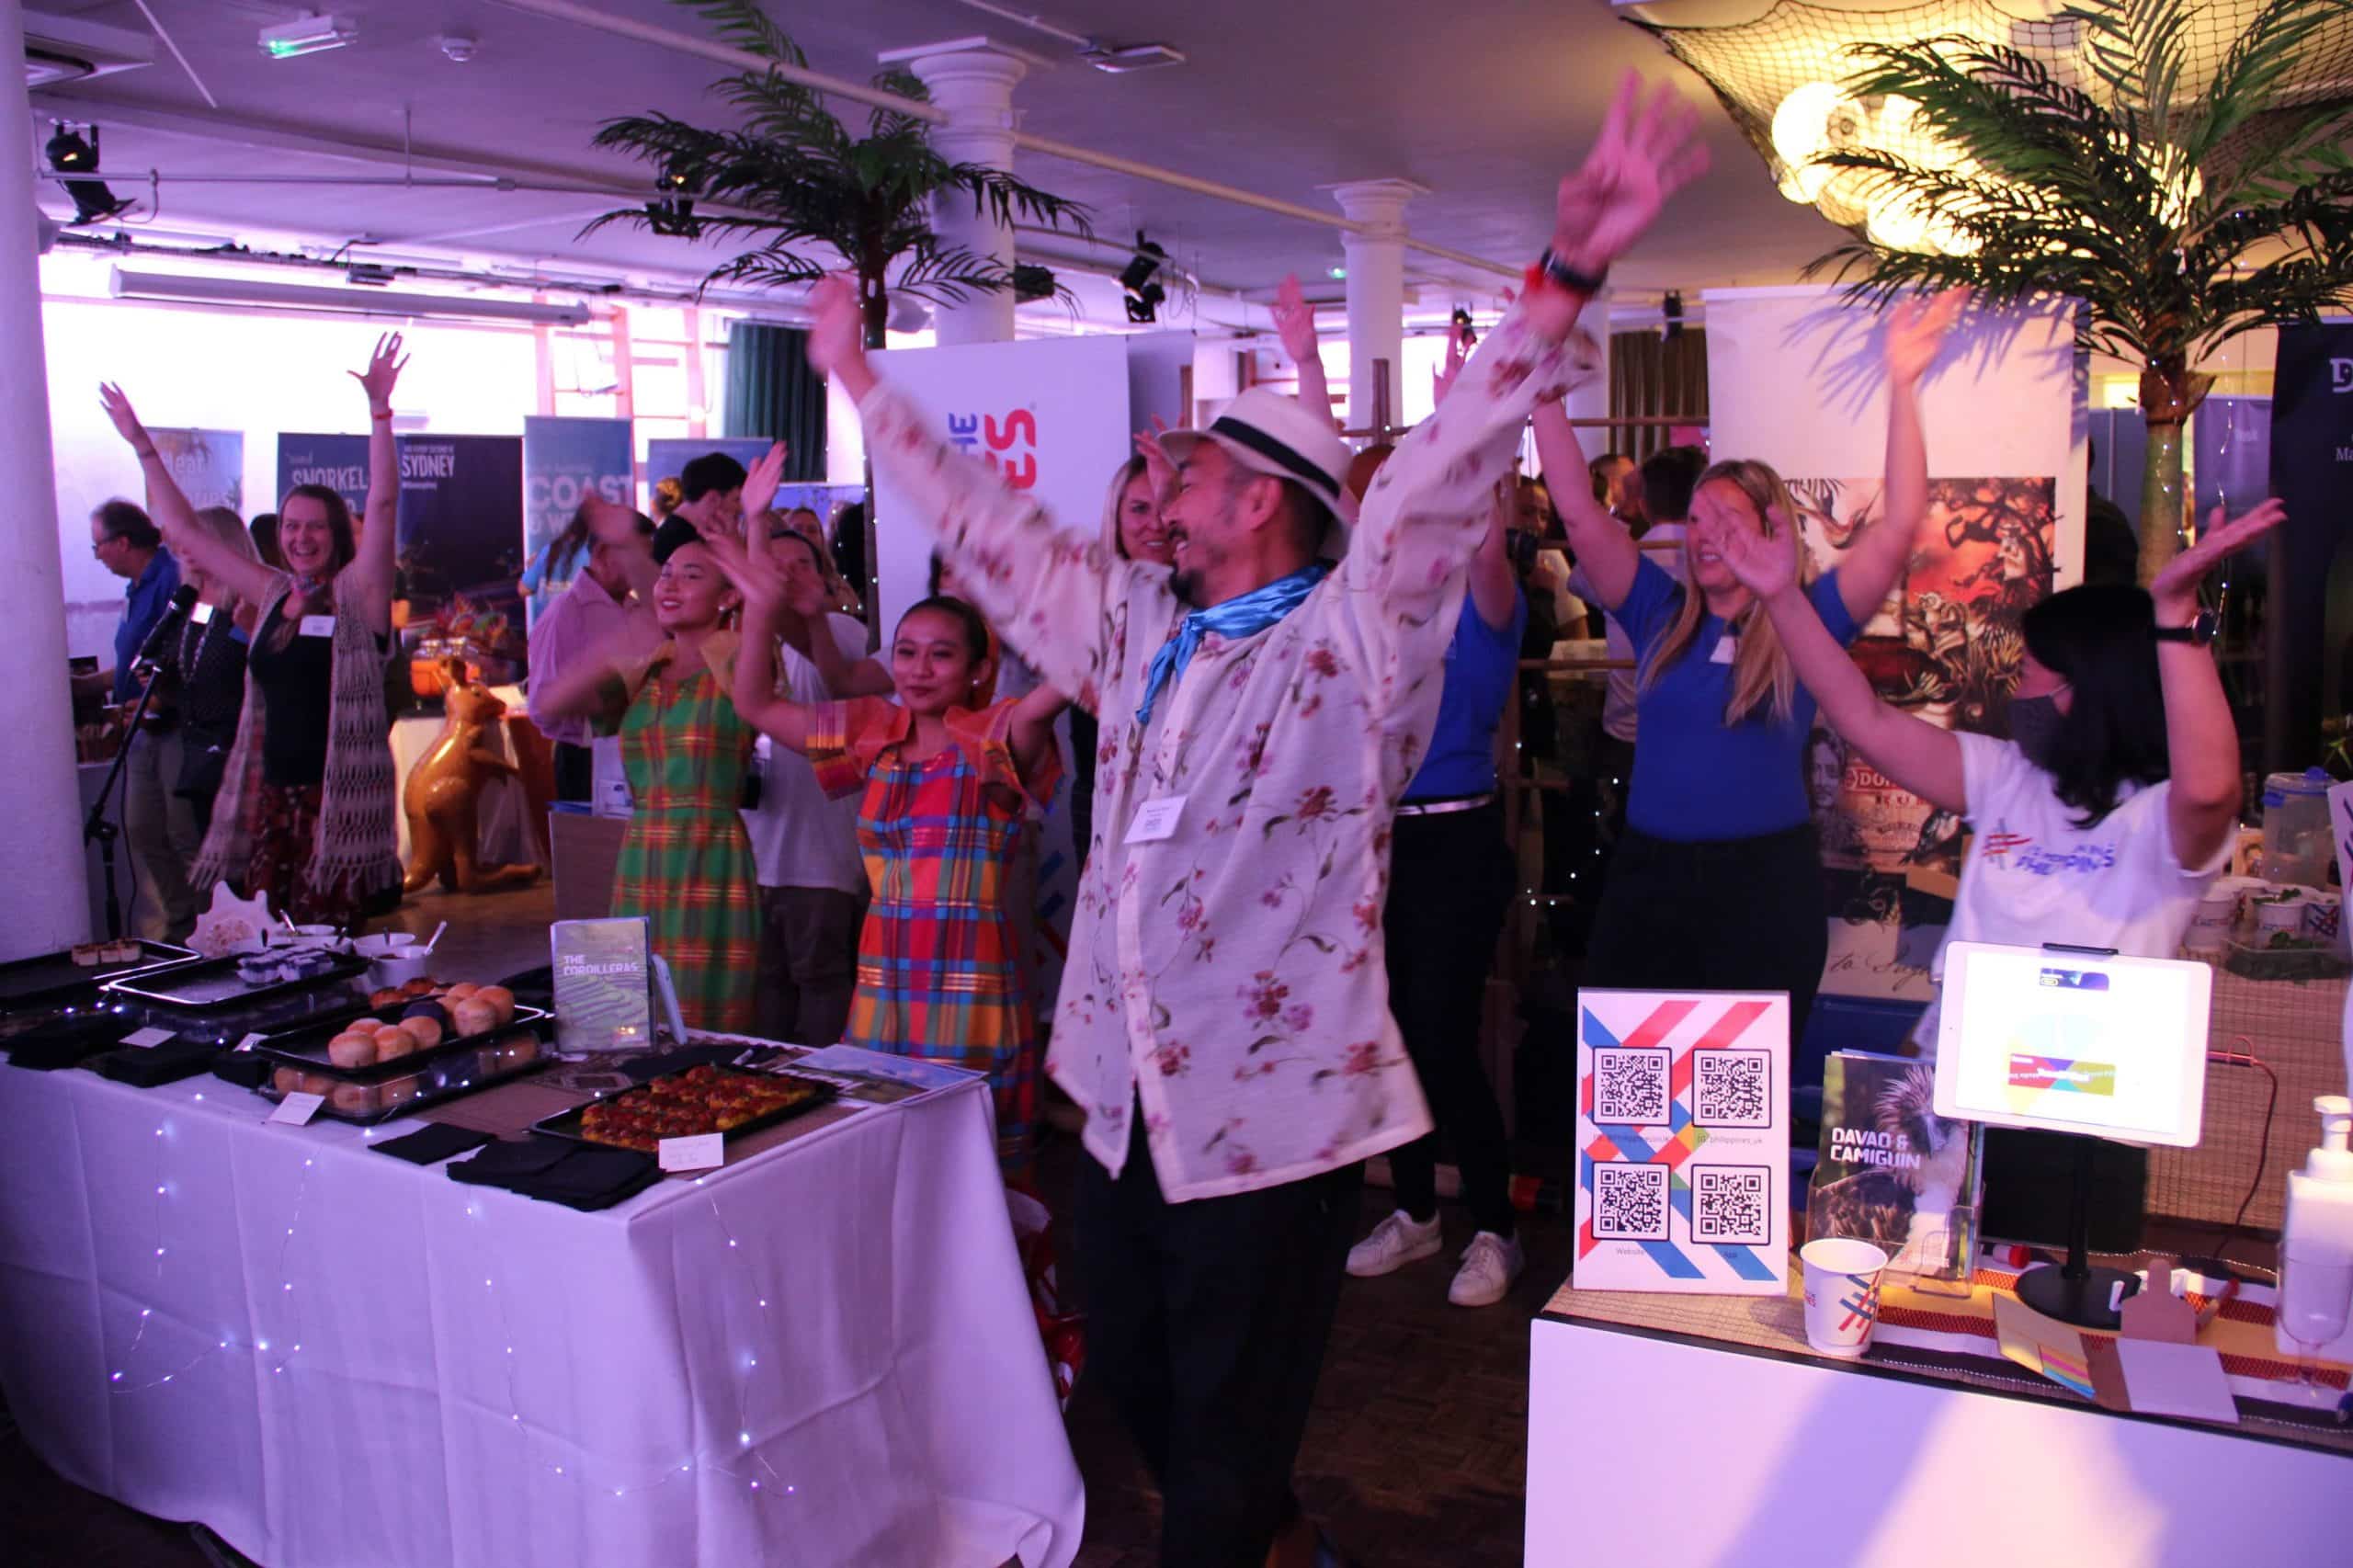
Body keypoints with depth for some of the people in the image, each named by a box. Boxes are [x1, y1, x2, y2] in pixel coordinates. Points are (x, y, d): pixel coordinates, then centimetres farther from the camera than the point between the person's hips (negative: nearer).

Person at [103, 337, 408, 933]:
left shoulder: (359, 592, -1)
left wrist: (379, 411, -22)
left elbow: (382, 502, -13)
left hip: (342, 795, -5)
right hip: (275, 792, 5)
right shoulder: (274, 594, 14)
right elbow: (185, 531, 21)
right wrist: (142, 446, 22)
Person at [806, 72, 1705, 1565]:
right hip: (1126, 1097, 8)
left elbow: (1442, 482, -26)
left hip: (1275, 1116, -7)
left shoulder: (1351, 643, -12)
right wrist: (862, 382, 24)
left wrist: (1565, 281, -39)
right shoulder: (1139, 625, 9)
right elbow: (991, 525, 18)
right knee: (1134, 1376, 23)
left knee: (1228, 1438, 8)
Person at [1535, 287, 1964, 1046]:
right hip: (1648, 877, 3)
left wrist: (1902, 387, -20)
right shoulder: (1662, 615, 6)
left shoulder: (1806, 621, -2)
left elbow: (1899, 528, -13)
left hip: (1764, 885, -3)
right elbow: (1579, 514, 0)